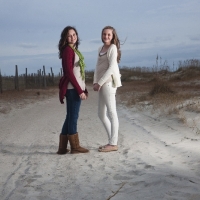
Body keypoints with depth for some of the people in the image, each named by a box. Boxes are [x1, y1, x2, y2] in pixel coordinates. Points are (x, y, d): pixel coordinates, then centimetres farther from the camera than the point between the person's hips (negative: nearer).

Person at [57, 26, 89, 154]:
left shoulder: (74, 50, 17)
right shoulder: (68, 50, -10)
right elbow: (69, 72, -16)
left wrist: (84, 89, 13)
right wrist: (80, 90, -17)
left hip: (77, 87, 9)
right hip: (73, 88, -9)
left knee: (71, 117, 11)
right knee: (73, 117, -1)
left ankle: (63, 147, 17)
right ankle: (75, 147, 9)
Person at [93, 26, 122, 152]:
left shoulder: (112, 48, -5)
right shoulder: (101, 49, 18)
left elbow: (112, 68, -14)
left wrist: (100, 83, -15)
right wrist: (95, 82, 3)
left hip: (108, 83, -9)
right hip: (102, 84, 9)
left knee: (111, 112, -6)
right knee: (101, 114, 11)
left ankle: (113, 144, -2)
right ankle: (111, 141, 18)